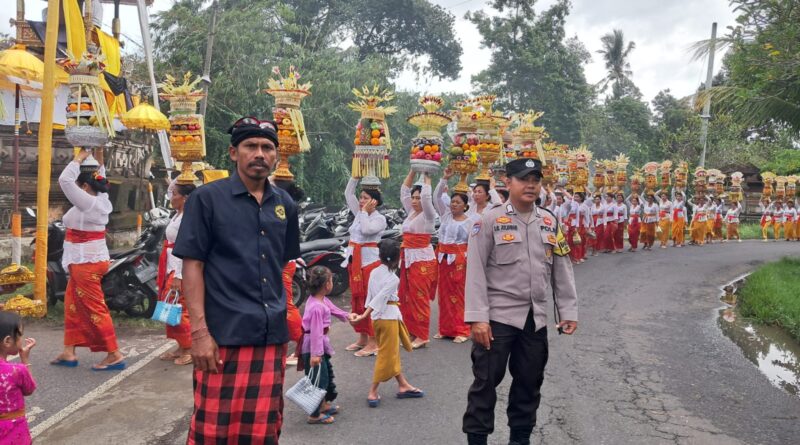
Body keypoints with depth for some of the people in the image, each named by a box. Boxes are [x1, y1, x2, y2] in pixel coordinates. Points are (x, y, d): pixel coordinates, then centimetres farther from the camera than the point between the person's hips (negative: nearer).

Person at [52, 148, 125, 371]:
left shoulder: (88, 203, -17)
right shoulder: (101, 200, 8)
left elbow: (64, 180, -19)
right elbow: (99, 181, 27)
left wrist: (79, 158, -9)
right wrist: (99, 159, 21)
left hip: (86, 263, -10)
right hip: (91, 260, 10)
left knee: (95, 309, -6)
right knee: (72, 305, 15)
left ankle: (114, 355, -3)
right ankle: (69, 352, 21)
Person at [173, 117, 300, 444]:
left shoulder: (285, 205, 11)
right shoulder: (207, 198, -2)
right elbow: (192, 265, -5)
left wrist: (285, 318, 13)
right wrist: (199, 331, -13)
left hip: (273, 336, 4)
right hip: (223, 335, -4)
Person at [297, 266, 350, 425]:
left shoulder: (322, 300, 3)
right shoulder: (317, 307, -27)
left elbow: (332, 308, 24)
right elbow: (316, 331, -29)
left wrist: (346, 316, 38)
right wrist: (315, 354, -29)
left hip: (321, 345, 11)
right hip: (313, 347, -11)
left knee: (327, 373, 23)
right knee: (318, 379, -2)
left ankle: (325, 405, 39)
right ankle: (315, 415, 9)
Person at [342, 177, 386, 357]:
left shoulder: (380, 219, -6)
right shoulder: (359, 214, 13)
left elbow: (367, 229, -25)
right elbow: (348, 193, 15)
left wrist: (364, 211, -13)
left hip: (370, 261, -8)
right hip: (354, 261, 8)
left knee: (369, 301, -8)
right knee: (357, 300, 12)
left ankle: (373, 342, -4)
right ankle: (362, 337, 22)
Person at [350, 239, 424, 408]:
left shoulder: (374, 273, 3)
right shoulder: (393, 279, -17)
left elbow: (370, 296, 7)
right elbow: (379, 298, -22)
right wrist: (363, 316, -25)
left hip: (378, 317, 8)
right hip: (389, 317, -8)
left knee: (392, 353, 18)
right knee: (386, 355, 2)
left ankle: (403, 385, 30)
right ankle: (373, 392, 5)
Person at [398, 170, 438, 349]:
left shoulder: (428, 214, -7)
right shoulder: (411, 212, 13)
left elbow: (426, 196, -23)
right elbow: (404, 191, 16)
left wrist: (427, 178, -8)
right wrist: (412, 171, 12)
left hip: (422, 258, -8)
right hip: (407, 258, 8)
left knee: (420, 297, -5)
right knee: (406, 296, 9)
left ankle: (422, 336, 2)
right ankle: (411, 332, 18)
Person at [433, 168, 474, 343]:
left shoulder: (470, 221, -2)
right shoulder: (445, 214, 8)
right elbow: (437, 197, 3)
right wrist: (444, 178, -3)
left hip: (459, 259, -4)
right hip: (443, 257, 4)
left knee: (459, 294, -2)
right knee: (444, 293, 9)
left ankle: (461, 330, 6)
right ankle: (445, 329, 17)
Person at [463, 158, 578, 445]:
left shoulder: (550, 222, 8)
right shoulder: (490, 220, -7)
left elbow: (562, 269, 12)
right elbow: (476, 271, -10)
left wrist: (568, 310, 6)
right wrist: (478, 317, -16)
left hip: (536, 318, 5)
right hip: (498, 315, -5)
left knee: (529, 382, 14)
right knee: (486, 381, 0)